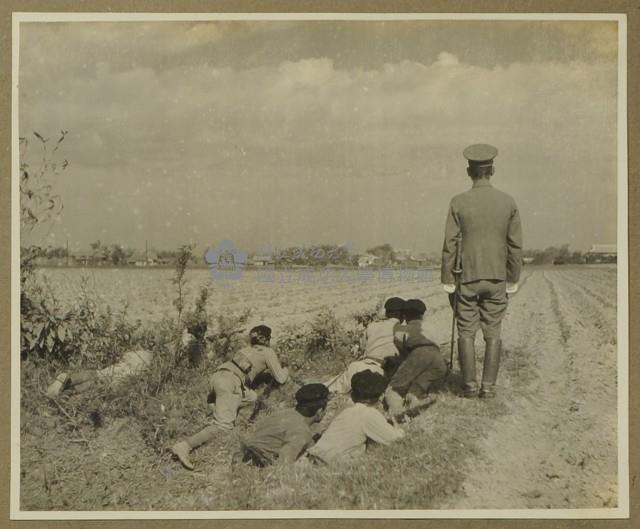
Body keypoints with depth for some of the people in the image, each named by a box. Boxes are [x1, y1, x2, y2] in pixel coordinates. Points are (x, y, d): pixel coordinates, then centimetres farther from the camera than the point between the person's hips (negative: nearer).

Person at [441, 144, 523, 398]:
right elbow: (515, 246, 2)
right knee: (493, 333, 8)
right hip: (497, 278, 2)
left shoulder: (459, 202, -7)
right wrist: (512, 281, 11)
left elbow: (449, 244, -7)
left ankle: (470, 385, 7)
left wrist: (448, 282, 0)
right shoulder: (508, 202, 0)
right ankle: (489, 385, 9)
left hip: (467, 277, -2)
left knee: (466, 332, 7)